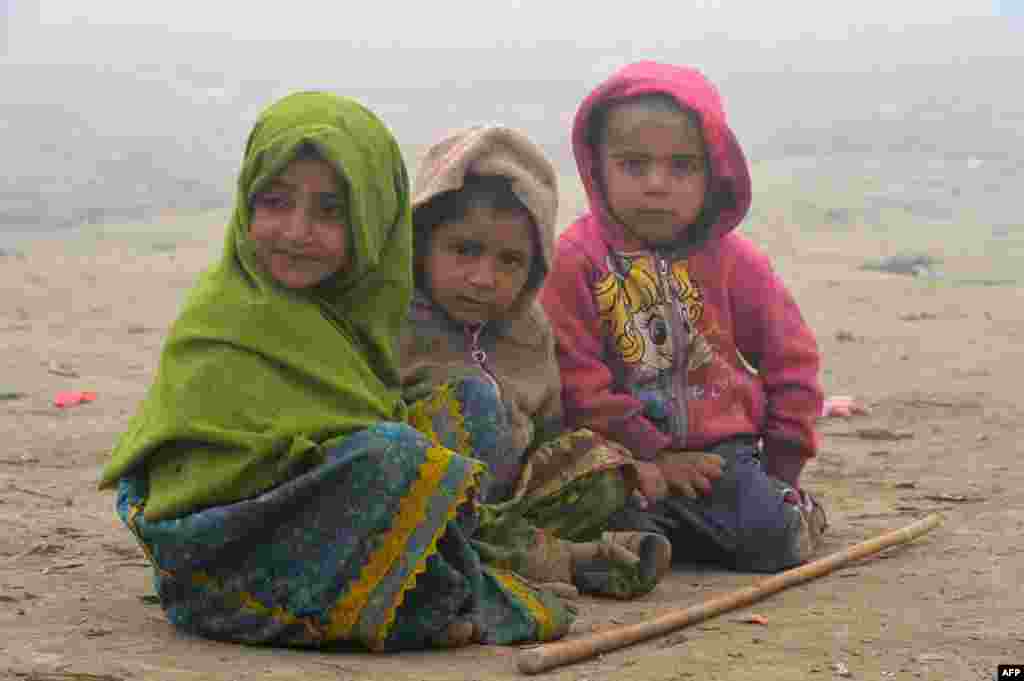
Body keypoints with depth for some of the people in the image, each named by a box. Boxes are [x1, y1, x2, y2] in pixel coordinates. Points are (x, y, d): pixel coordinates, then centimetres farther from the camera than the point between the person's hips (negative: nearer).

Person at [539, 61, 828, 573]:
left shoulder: (731, 260, 3)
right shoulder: (574, 260, -6)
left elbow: (791, 357, 10)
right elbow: (577, 378, -10)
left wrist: (782, 463, 5)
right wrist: (653, 456, -12)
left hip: (722, 452, 2)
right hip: (629, 459, -2)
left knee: (778, 543, -19)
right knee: (623, 531, -29)